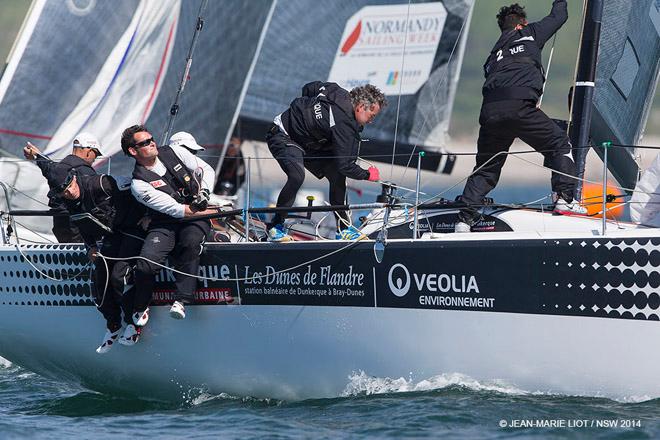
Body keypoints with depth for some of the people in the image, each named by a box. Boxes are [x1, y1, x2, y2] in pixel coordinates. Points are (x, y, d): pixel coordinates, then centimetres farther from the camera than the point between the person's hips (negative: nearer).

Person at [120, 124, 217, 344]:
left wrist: (203, 192, -8)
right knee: (146, 265, -23)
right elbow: (173, 208, -14)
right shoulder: (139, 183, -8)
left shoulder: (174, 152, 6)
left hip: (195, 220, 2)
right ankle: (140, 312, 1)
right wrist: (212, 211, -15)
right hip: (164, 225, -2)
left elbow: (206, 170, 12)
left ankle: (181, 301, -32)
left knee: (190, 243, -33)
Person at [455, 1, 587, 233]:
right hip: (519, 105, -5)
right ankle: (564, 198, 1)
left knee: (486, 168, 16)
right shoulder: (530, 33, 21)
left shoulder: (495, 52, 33)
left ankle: (465, 217, 5)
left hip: (490, 110, 5)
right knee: (559, 143, 12)